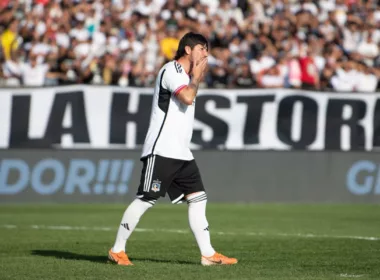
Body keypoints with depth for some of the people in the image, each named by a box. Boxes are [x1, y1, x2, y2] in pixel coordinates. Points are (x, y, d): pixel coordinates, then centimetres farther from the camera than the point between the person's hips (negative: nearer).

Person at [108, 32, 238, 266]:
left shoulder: (185, 75, 21)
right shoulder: (171, 70, -9)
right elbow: (187, 97, -23)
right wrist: (196, 76, -6)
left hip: (182, 153, 10)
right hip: (162, 150, -10)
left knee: (198, 198, 3)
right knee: (145, 200, -8)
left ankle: (208, 254, 2)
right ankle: (117, 250, 0)